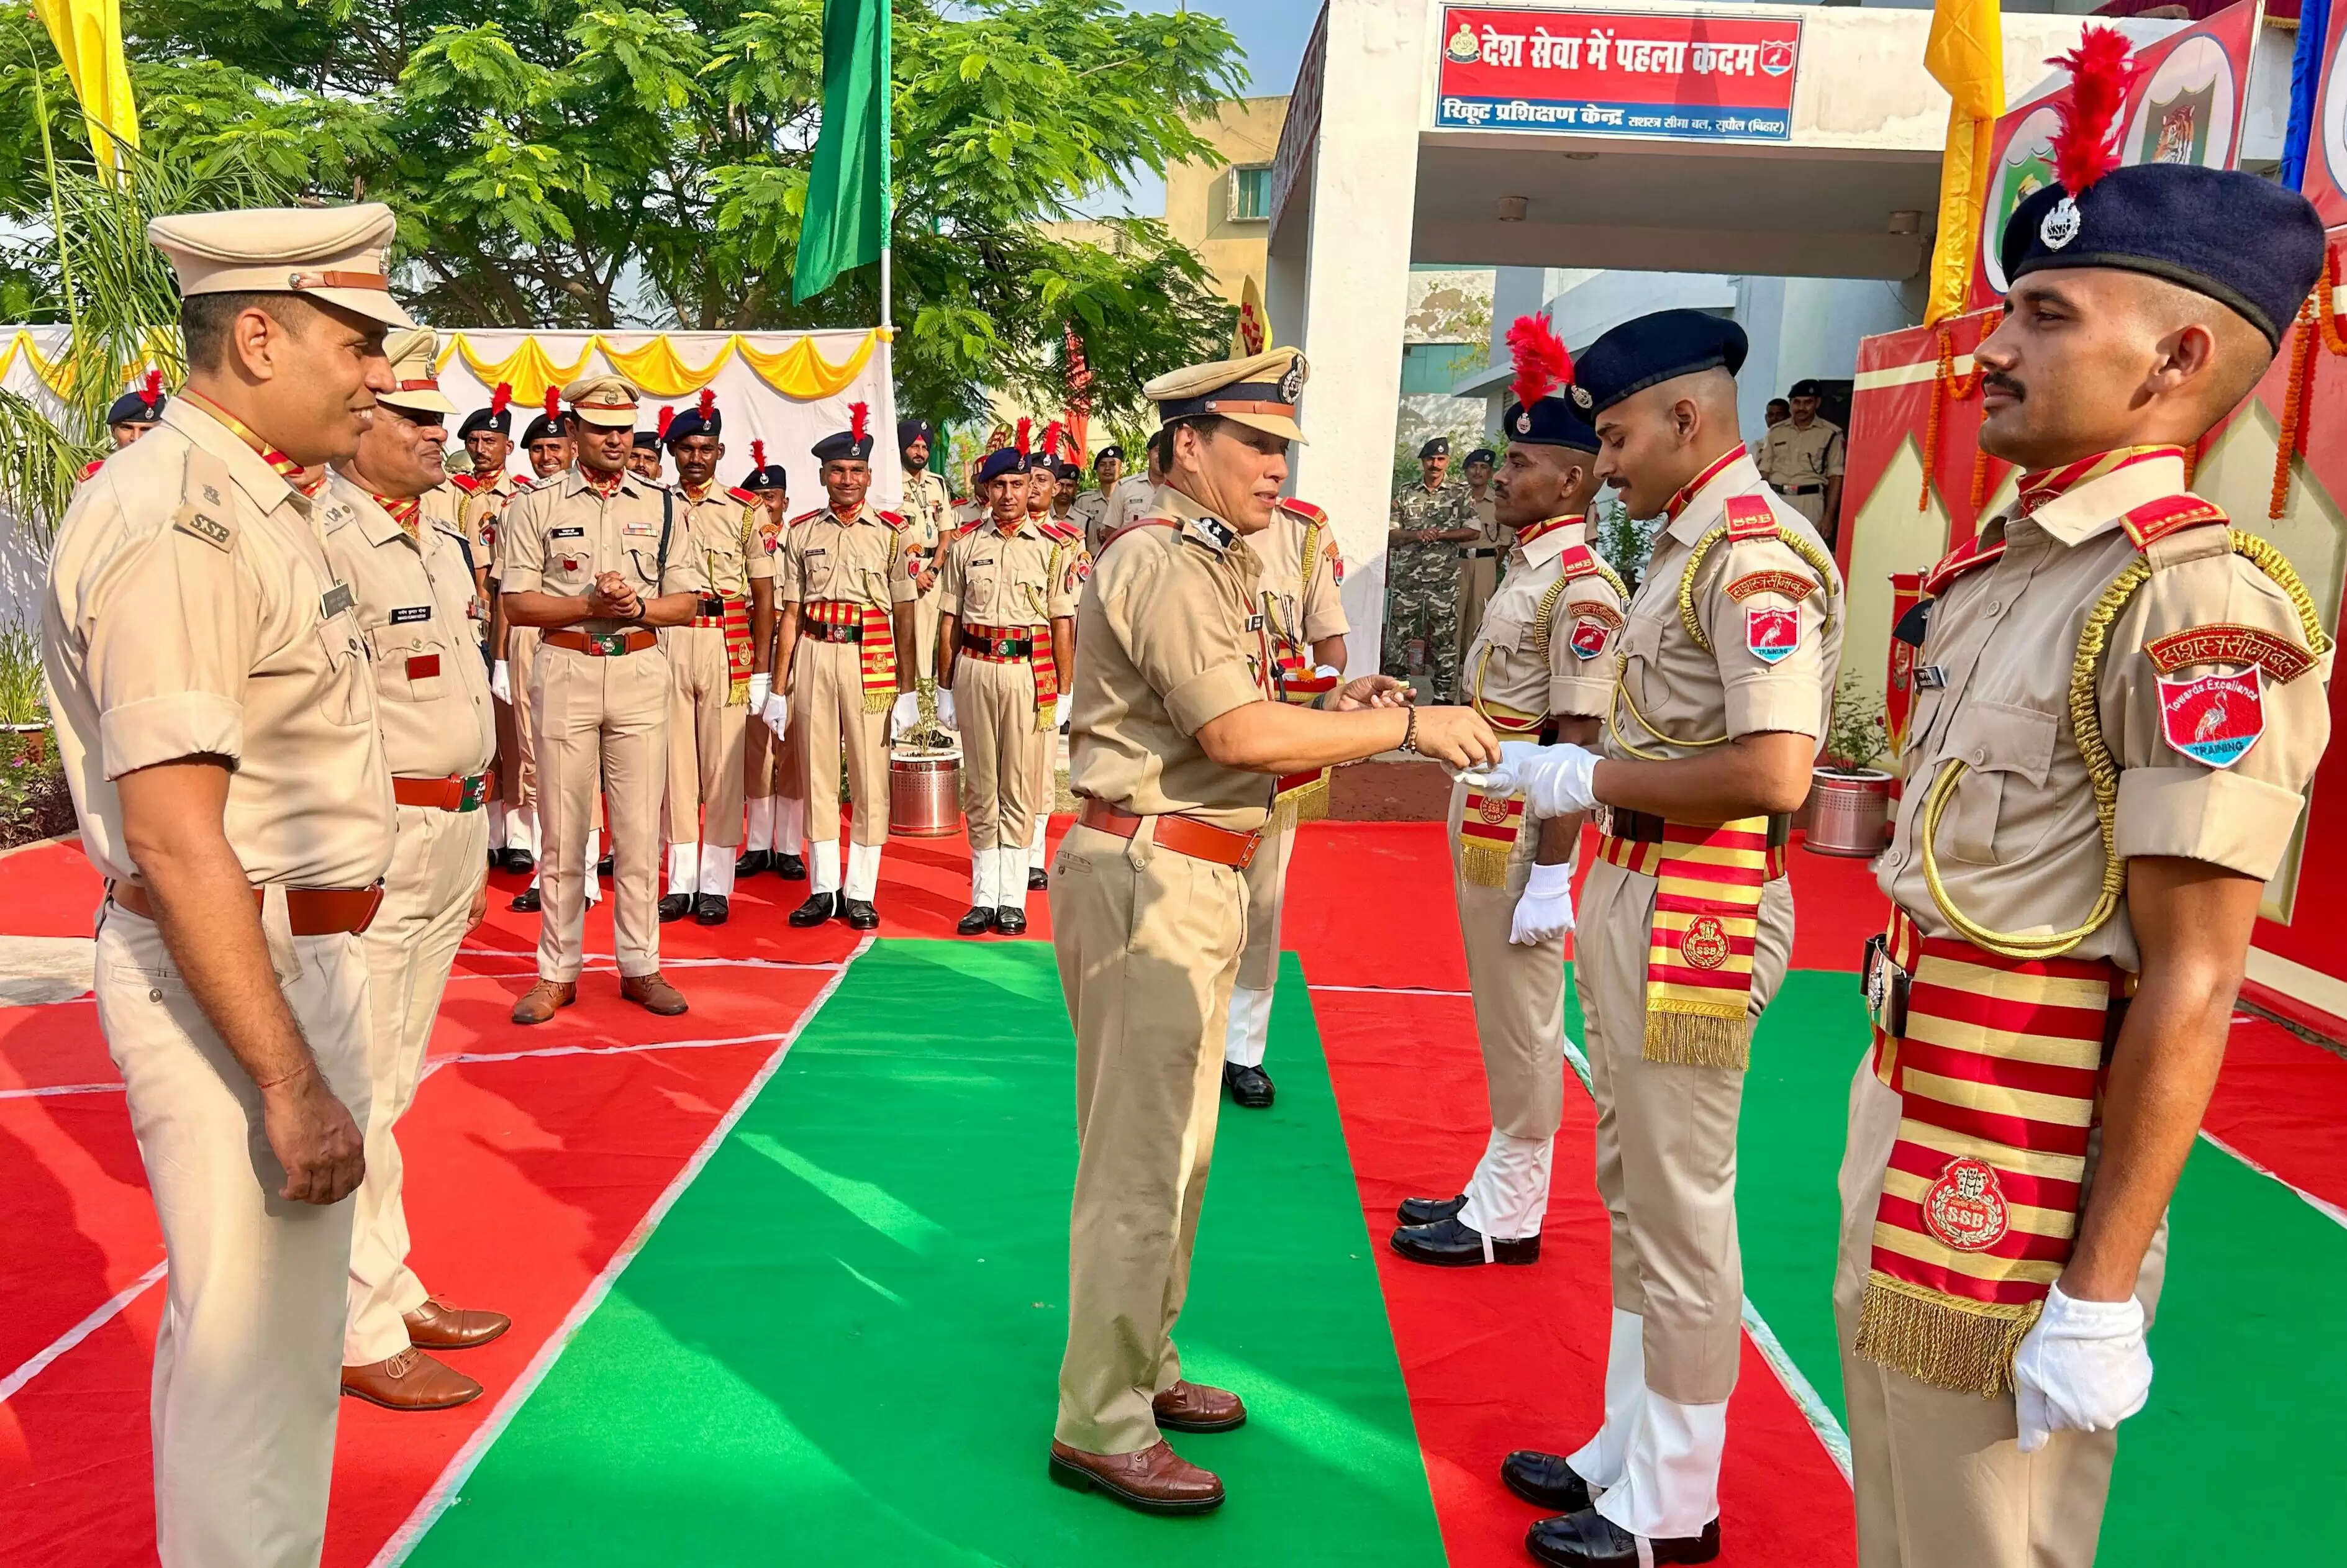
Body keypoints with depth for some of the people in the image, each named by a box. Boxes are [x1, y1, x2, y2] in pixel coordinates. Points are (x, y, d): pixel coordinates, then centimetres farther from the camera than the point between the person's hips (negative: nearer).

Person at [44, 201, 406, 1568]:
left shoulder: (264, 505, 12)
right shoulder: (175, 521, -20)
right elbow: (174, 838, -26)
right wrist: (288, 1081, -25)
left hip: (301, 947, 10)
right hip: (235, 975, -10)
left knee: (239, 1333, 23)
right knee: (259, 1360, 2)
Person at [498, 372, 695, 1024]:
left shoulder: (662, 505, 9)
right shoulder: (537, 505, 4)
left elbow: (684, 602, 8)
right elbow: (516, 603, 0)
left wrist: (638, 606, -11)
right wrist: (589, 604, -14)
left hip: (641, 672, 1)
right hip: (565, 671, -1)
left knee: (639, 829, 3)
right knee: (563, 829, 4)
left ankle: (640, 965, 14)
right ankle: (558, 971, 14)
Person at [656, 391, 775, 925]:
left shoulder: (746, 511, 3)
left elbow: (764, 596, 1)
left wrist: (762, 672, -4)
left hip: (726, 646, -2)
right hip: (664, 643, 2)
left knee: (724, 764, 0)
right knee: (674, 761, 5)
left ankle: (716, 886, 8)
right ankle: (681, 882, 14)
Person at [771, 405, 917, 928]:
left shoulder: (891, 531, 4)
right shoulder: (801, 531, 10)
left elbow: (904, 615, 3)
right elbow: (791, 613, 9)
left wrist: (907, 688, -1)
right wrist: (780, 684, 4)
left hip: (871, 659, -2)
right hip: (813, 656, 2)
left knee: (870, 775, -1)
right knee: (817, 772, 6)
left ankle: (860, 893, 7)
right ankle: (823, 889, 14)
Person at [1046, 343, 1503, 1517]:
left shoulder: (1213, 561, 18)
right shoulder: (1163, 561, -14)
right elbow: (1240, 733, -23)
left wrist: (1332, 717, 2)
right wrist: (1404, 726, -17)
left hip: (1195, 879, 10)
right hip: (1150, 879, -10)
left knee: (1173, 1144, 18)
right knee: (1139, 1156, -4)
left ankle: (1142, 1368, 32)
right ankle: (1100, 1427, 9)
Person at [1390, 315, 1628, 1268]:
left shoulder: (1581, 588, -16)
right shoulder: (1528, 569, 13)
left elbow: (1577, 745, -20)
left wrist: (1550, 875, -21)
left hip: (1521, 836, -10)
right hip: (1483, 824, 10)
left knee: (1521, 1025, 2)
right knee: (1501, 1020, 17)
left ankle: (1510, 1218, 15)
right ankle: (1497, 1190, 30)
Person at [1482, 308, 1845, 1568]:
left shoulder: (1759, 552, -16)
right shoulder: (1683, 545, 14)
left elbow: (1772, 771, -25)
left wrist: (1589, 778, -17)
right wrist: (1555, 774, 9)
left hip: (1698, 916, -10)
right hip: (1631, 894, 10)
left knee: (1681, 1211, 2)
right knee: (1633, 1192, 18)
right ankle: (1626, 1449, 34)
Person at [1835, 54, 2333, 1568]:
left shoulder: (2199, 599, -18)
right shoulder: (1997, 570, 8)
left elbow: (2191, 983, -20)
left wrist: (2103, 1295, -18)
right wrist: (1890, 1148, 18)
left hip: (2016, 1187, -8)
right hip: (1907, 1142, 8)